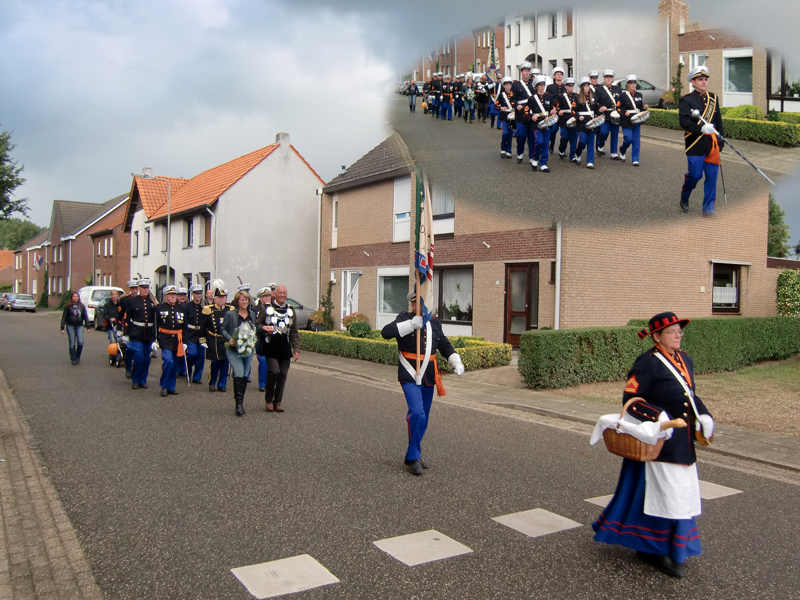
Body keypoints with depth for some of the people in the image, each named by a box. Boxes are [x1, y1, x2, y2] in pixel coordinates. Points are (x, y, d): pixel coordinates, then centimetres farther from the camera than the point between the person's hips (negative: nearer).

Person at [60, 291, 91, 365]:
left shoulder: (82, 306, 8)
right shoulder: (68, 306, 1)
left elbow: (86, 317, 12)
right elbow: (64, 317, 1)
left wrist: (87, 327, 6)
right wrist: (62, 328, -4)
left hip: (79, 326, 2)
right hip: (70, 326, -2)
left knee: (80, 342, -10)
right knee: (72, 343, -1)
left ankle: (78, 357, 11)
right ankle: (73, 359, 10)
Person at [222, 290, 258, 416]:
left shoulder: (252, 314, 10)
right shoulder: (230, 314, -3)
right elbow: (223, 329, 1)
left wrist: (254, 342, 2)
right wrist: (229, 339, -15)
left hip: (248, 349, 4)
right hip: (234, 350, -4)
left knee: (245, 375, 8)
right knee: (239, 373, -17)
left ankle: (240, 402, 21)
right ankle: (239, 402, -12)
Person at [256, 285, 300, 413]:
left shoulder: (290, 311, 14)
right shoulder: (267, 309, 3)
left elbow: (294, 333, 15)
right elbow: (257, 324, 8)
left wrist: (296, 349, 8)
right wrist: (263, 328, -15)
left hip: (285, 348, 4)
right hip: (270, 347, -4)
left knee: (283, 374, 2)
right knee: (274, 371, -18)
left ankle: (277, 402, 15)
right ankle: (268, 399, 3)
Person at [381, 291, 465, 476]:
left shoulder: (434, 323, 11)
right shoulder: (404, 319, -4)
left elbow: (445, 346, 15)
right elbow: (386, 333, -20)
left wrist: (457, 363, -2)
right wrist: (411, 324, -30)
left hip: (428, 378, 6)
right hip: (410, 377, -6)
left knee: (423, 419, 13)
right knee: (417, 414, -19)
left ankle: (414, 455, 29)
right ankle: (413, 458, -6)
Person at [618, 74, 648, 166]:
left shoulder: (639, 94, 12)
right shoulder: (623, 95, -2)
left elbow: (641, 107, 18)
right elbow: (618, 107, -4)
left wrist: (644, 108, -4)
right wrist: (624, 113, -22)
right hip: (626, 122, -4)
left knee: (636, 141, 2)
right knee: (629, 139, -12)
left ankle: (635, 159, 8)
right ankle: (622, 152, 19)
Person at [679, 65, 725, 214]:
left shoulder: (713, 98, 15)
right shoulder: (686, 100, -3)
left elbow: (718, 120, 19)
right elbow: (684, 121, -16)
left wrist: (720, 140, 14)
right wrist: (701, 128, -31)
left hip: (712, 144, 5)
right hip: (695, 145, -5)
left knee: (712, 176, 1)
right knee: (695, 175, -4)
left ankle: (708, 207, 8)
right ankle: (684, 199, 24)